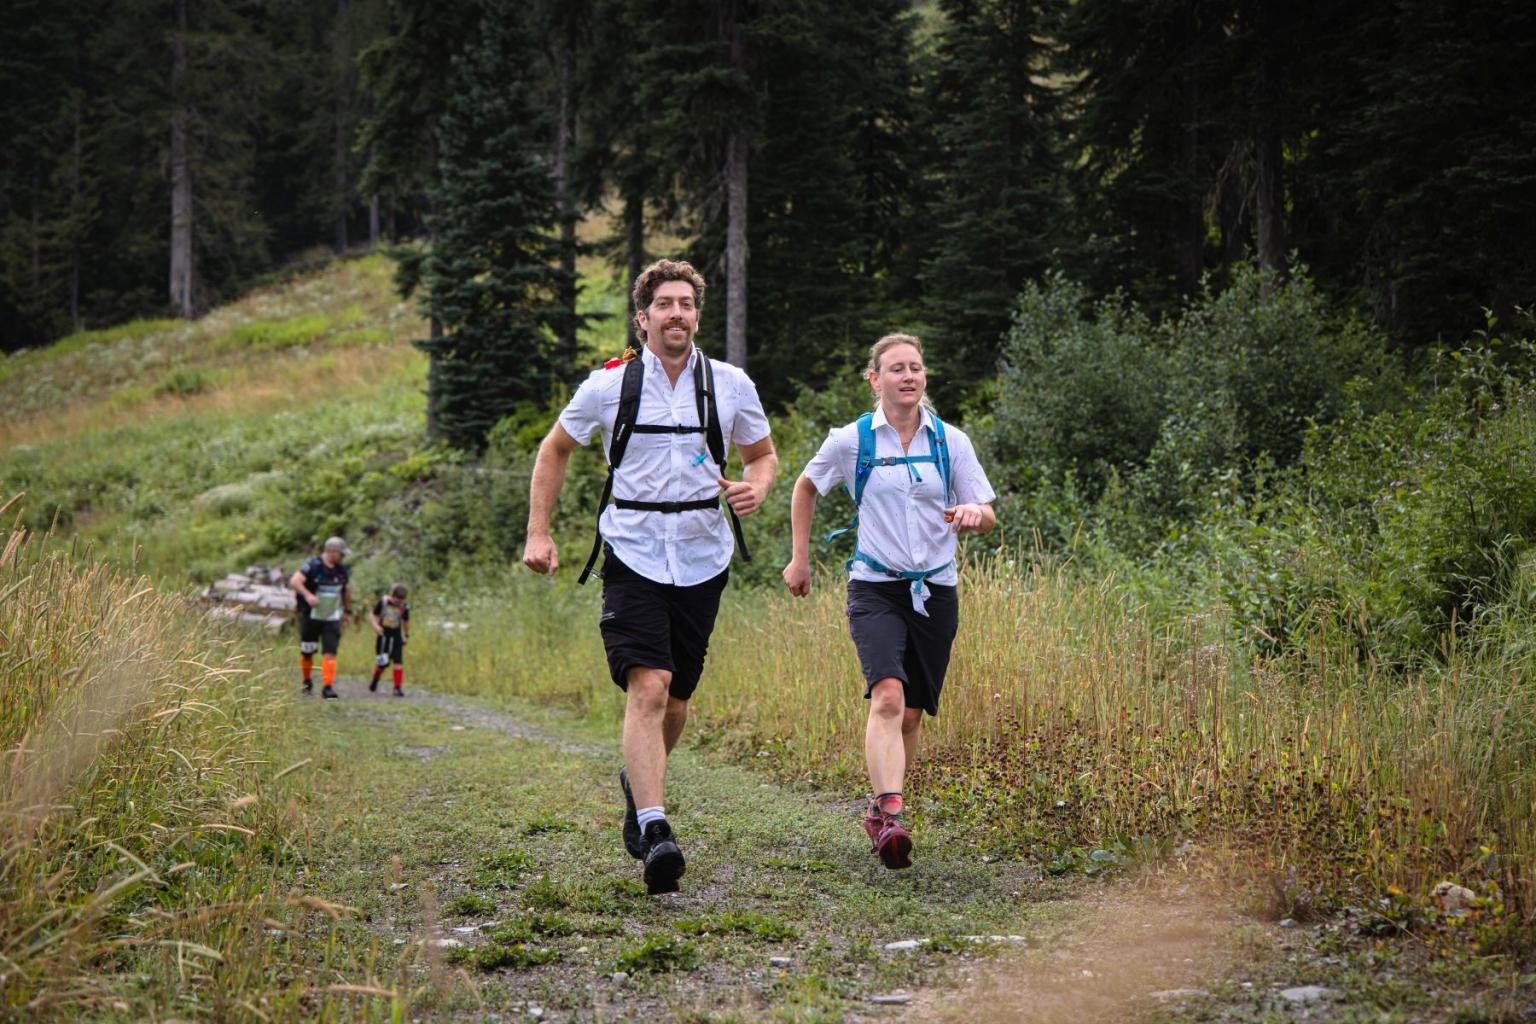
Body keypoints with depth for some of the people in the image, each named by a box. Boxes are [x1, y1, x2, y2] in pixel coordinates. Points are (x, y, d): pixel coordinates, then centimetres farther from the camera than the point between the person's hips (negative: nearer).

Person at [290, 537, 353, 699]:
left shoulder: (342, 570, 5)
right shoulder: (312, 566, -13)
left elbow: (347, 590, 21)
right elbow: (294, 581, -22)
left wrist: (347, 611, 24)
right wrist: (307, 594, -37)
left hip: (332, 618, 3)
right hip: (311, 617, -3)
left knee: (330, 653, -10)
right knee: (307, 652, 9)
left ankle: (328, 686, -13)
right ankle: (307, 681, 32)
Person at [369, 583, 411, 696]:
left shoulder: (404, 607, -1)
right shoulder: (383, 602, -7)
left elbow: (406, 622, 13)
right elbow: (372, 614, 0)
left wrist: (407, 635, 16)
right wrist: (375, 625, -16)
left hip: (396, 637, 1)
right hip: (383, 636, -1)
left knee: (398, 661, -9)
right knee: (382, 662, 3)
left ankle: (397, 688, -4)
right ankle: (374, 682, 30)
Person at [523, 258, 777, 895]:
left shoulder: (731, 385, 4)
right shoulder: (609, 384, -1)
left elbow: (762, 454, 18)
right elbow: (555, 450, 12)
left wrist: (756, 488, -6)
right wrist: (538, 532, 5)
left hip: (702, 558, 3)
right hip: (633, 555, -3)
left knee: (675, 697, 10)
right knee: (647, 687, -18)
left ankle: (638, 781, 40)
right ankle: (654, 834, -22)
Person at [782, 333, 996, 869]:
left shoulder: (951, 441, 4)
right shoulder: (850, 440, 0)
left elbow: (987, 517, 6)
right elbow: (805, 488, 17)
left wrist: (974, 513, -18)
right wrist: (799, 558, 14)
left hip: (935, 590, 3)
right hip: (875, 588, -3)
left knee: (911, 714, 7)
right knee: (887, 697, -23)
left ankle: (879, 811, 26)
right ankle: (891, 817, -34)